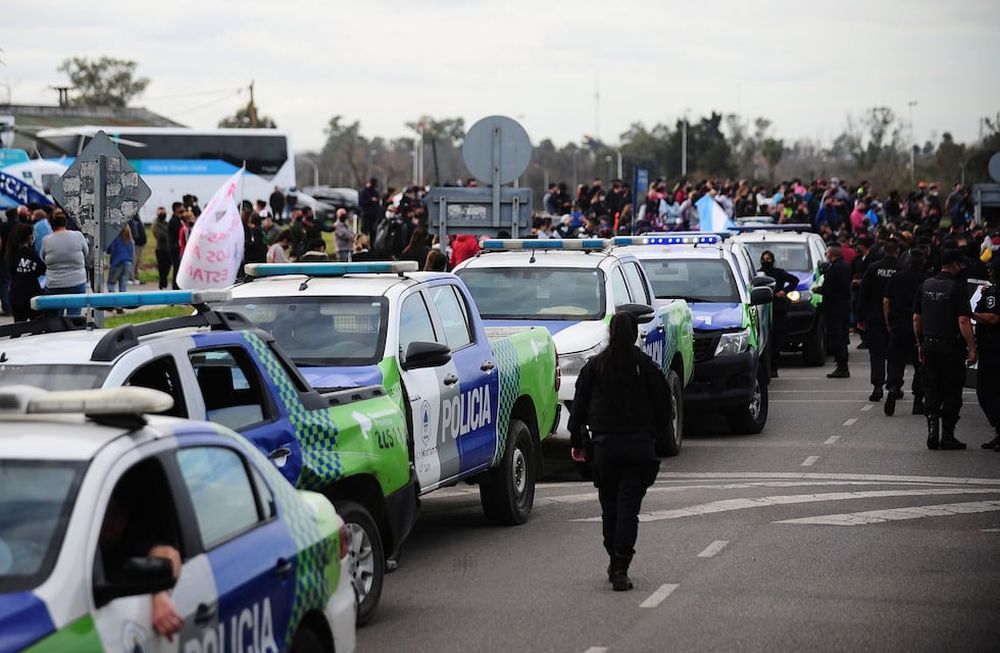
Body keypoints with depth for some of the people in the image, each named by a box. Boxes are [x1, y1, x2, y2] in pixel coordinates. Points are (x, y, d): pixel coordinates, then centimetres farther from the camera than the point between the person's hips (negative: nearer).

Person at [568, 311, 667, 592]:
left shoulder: (595, 366, 1)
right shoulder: (645, 366, -3)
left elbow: (579, 405, 5)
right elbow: (662, 403, 2)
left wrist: (577, 441, 14)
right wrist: (655, 432, 19)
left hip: (604, 444, 1)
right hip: (639, 443, -1)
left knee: (609, 506, 15)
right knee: (629, 506, -2)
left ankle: (614, 563, 20)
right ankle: (621, 569, -10)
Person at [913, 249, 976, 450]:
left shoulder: (926, 285, 6)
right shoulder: (956, 287, -12)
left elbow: (916, 318, 10)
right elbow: (963, 321, -18)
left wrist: (921, 344, 19)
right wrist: (972, 348, -13)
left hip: (929, 345, 5)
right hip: (951, 346, -5)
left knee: (932, 389, 13)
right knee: (952, 392, 5)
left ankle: (932, 425, -5)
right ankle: (947, 436, 6)